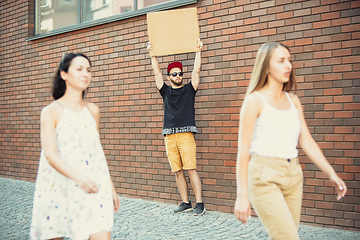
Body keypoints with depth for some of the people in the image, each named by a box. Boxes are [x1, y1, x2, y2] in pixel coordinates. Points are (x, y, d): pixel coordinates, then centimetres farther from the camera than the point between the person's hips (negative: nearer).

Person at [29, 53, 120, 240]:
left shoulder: (92, 110, 9)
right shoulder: (51, 112, -5)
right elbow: (50, 155, -16)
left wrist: (110, 186, 15)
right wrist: (78, 177, -33)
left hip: (93, 186, 3)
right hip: (60, 188, -2)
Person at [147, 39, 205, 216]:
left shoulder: (189, 89, 10)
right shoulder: (166, 91, 17)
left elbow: (196, 71, 4)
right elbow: (156, 73, 15)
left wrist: (198, 51, 4)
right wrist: (152, 54, 14)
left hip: (186, 134, -3)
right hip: (169, 136, 3)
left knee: (191, 169, -9)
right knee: (178, 171, 5)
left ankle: (199, 204, -4)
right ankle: (186, 203, 13)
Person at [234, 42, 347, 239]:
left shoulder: (293, 101, 10)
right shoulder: (255, 101, -8)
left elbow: (307, 141, 11)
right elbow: (243, 150, -10)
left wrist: (331, 174, 1)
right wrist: (242, 195, -13)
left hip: (293, 176, 6)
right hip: (265, 177, -6)